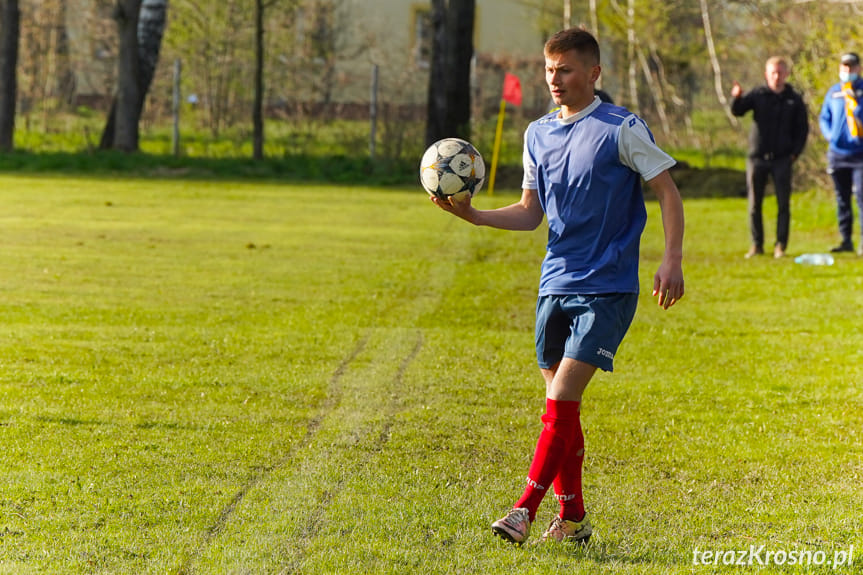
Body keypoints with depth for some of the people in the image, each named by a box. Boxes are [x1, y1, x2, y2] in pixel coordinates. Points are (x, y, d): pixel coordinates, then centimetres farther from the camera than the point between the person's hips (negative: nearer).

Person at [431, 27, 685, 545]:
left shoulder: (623, 129, -7)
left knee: (561, 398, -14)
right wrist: (473, 215, 0)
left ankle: (525, 510, -14)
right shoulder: (538, 134, 11)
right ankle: (572, 518, 16)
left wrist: (672, 261, -13)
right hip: (556, 283, 6)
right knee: (560, 404, 7)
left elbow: (668, 192, -4)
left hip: (607, 288, -6)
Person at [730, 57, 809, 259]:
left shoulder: (795, 100, 5)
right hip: (757, 158, 0)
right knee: (754, 204, 2)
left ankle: (780, 245, 3)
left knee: (783, 204, -2)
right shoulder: (757, 95, 3)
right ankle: (757, 245, 10)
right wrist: (737, 98, -31)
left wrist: (795, 153, -3)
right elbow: (737, 111, -10)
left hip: (782, 159, 0)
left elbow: (802, 129, 8)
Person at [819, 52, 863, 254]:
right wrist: (829, 134, 4)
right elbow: (824, 117, 20)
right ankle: (846, 240, 14)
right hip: (837, 152, 5)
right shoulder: (833, 92, 13)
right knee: (842, 198, 8)